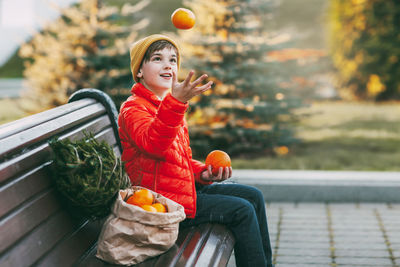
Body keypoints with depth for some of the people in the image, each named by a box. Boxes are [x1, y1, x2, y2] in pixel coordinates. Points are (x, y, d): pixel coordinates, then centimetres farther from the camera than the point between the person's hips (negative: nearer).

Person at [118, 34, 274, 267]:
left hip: (187, 186, 10)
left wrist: (204, 173, 2)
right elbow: (153, 143, -37)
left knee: (253, 196, 8)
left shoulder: (169, 106, 17)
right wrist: (176, 102, -51)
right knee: (242, 211, -13)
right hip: (162, 200, -10)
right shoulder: (133, 109, -14)